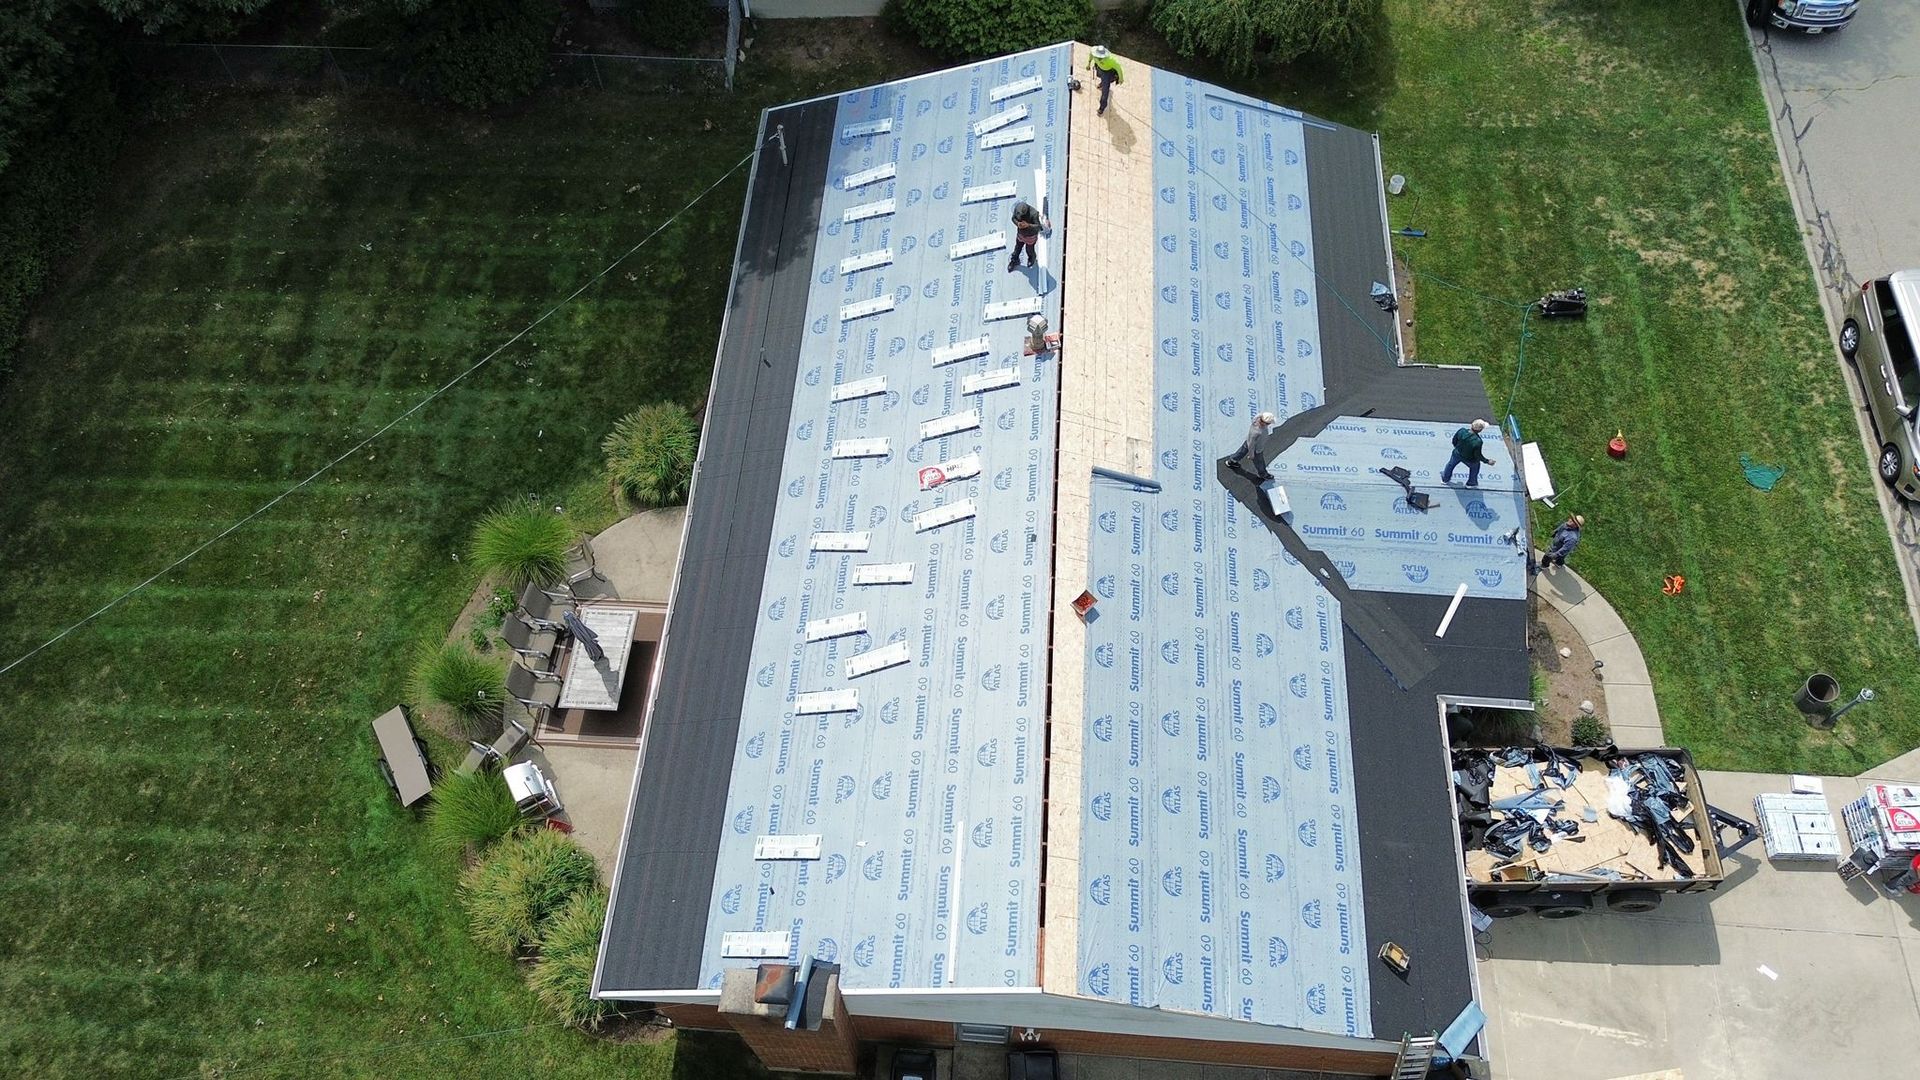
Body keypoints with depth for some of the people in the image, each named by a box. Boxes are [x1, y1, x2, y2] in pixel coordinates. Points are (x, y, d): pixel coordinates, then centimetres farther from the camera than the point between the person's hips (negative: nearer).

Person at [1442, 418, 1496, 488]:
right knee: (1475, 466, 31)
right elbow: (1478, 455, -25)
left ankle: (1445, 479, 59)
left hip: (1457, 454, 3)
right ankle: (1471, 483, 50)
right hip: (1469, 460, -3)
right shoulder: (1478, 442, -39)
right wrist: (1487, 461, -9)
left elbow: (1454, 441, -9)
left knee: (1451, 464, 33)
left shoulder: (1462, 431, -28)